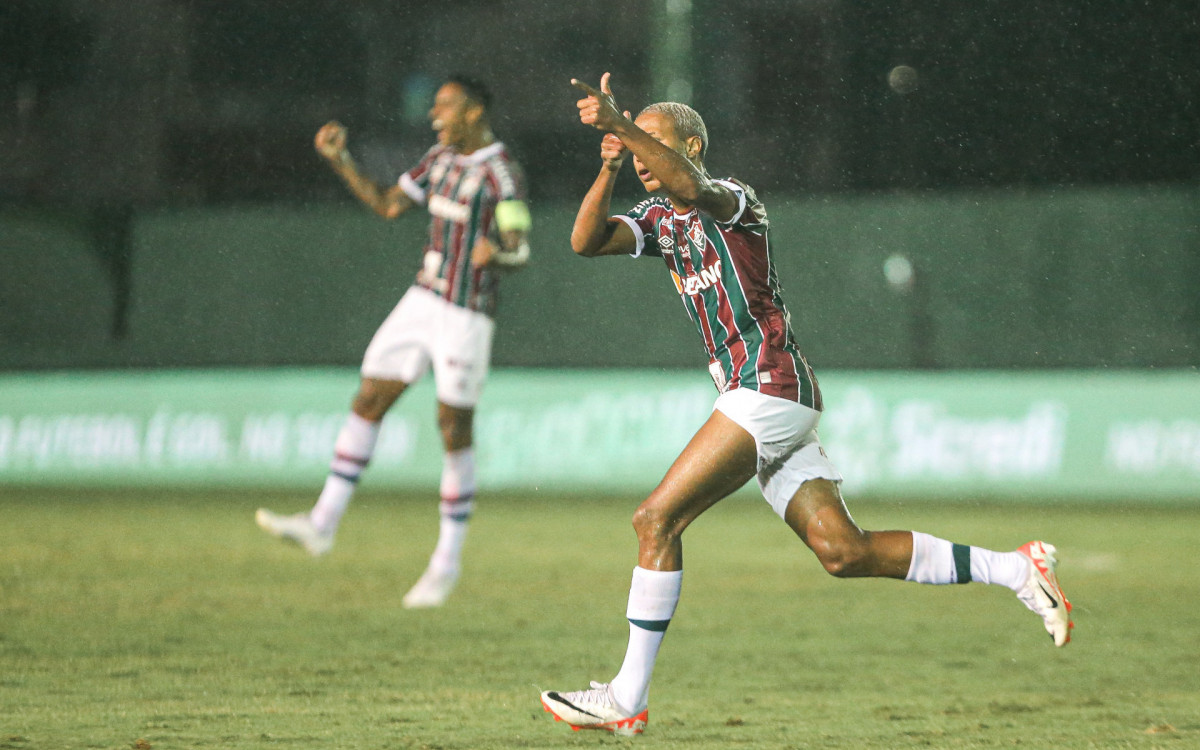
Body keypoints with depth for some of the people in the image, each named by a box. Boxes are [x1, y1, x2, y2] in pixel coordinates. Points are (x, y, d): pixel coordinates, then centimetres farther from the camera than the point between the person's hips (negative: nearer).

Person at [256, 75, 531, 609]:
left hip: (466, 319, -8)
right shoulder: (441, 157, 9)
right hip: (422, 303, 8)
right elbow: (387, 205, 18)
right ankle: (322, 524, 9)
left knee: (454, 433, -2)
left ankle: (448, 560, 10)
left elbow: (520, 250, -19)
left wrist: (495, 253, -42)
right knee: (367, 402, 4)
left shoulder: (501, 174, -15)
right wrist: (339, 161, 9)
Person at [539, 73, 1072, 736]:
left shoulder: (730, 199, -6)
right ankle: (1017, 570, 9)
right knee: (843, 552, 3)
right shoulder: (659, 220, 19)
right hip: (764, 398, 9)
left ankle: (628, 698, -12)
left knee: (656, 519, -13)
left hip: (769, 385, -9)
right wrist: (608, 167, -14)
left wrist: (618, 124, -42)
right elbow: (586, 241, 3)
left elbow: (692, 187, -31)